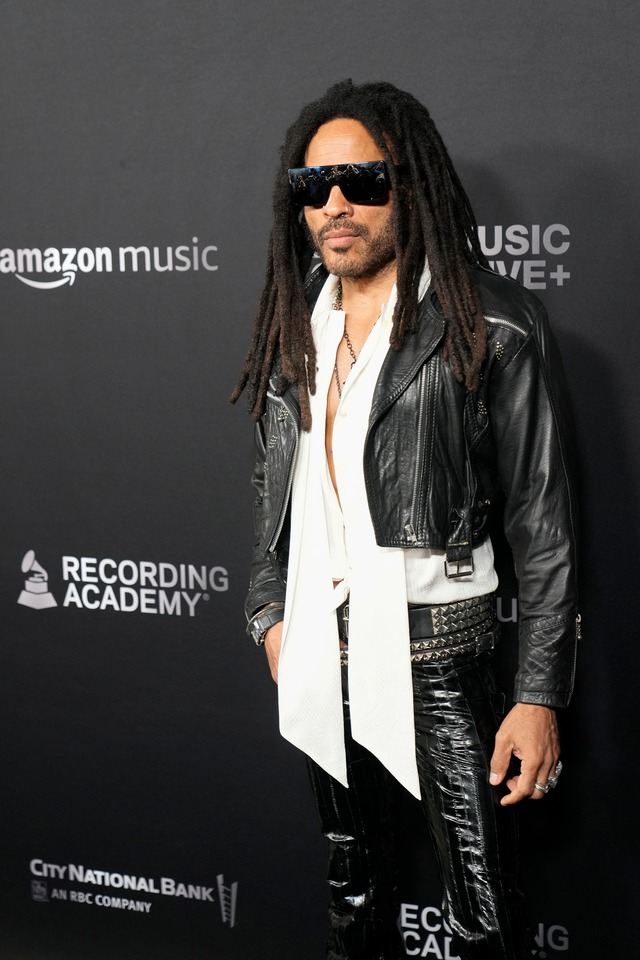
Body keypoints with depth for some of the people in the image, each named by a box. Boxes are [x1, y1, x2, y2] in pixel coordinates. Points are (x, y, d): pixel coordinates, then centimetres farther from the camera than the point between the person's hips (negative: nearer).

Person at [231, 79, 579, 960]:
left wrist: (542, 694, -12)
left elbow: (543, 522, -10)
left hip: (440, 653, -5)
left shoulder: (496, 326, -11)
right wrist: (272, 611, 14)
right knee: (354, 889, 20)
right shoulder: (297, 321, 8)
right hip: (322, 652, 6)